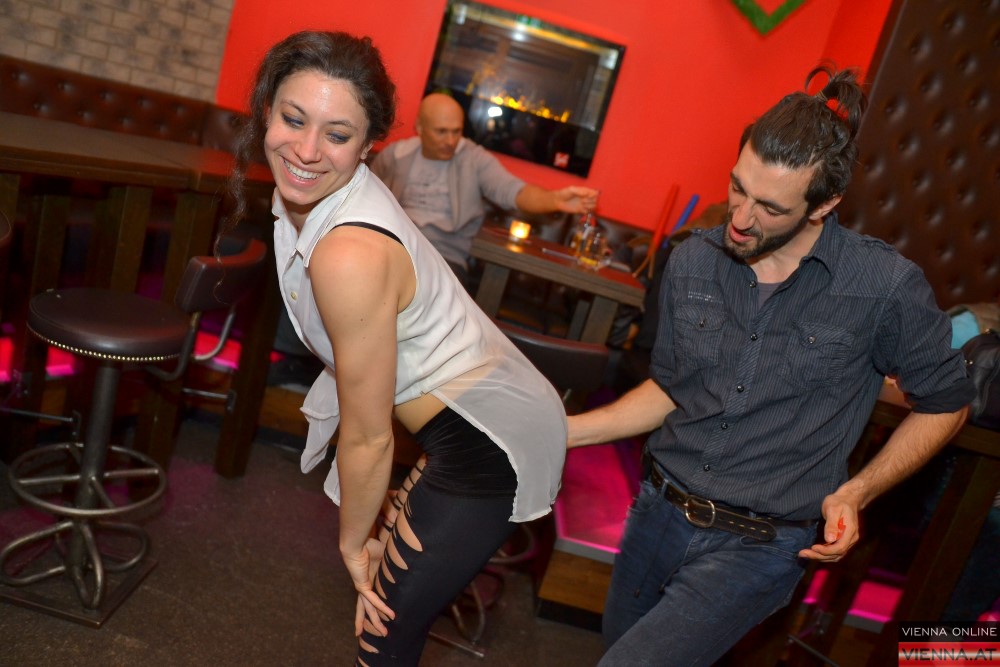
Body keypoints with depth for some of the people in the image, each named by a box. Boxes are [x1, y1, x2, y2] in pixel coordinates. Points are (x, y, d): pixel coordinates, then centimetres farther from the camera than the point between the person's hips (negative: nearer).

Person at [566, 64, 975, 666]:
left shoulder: (887, 288, -15)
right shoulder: (693, 261, -4)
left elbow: (945, 403, 1)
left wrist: (856, 492, -9)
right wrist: (560, 431, 0)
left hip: (757, 547, -4)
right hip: (659, 512, 5)